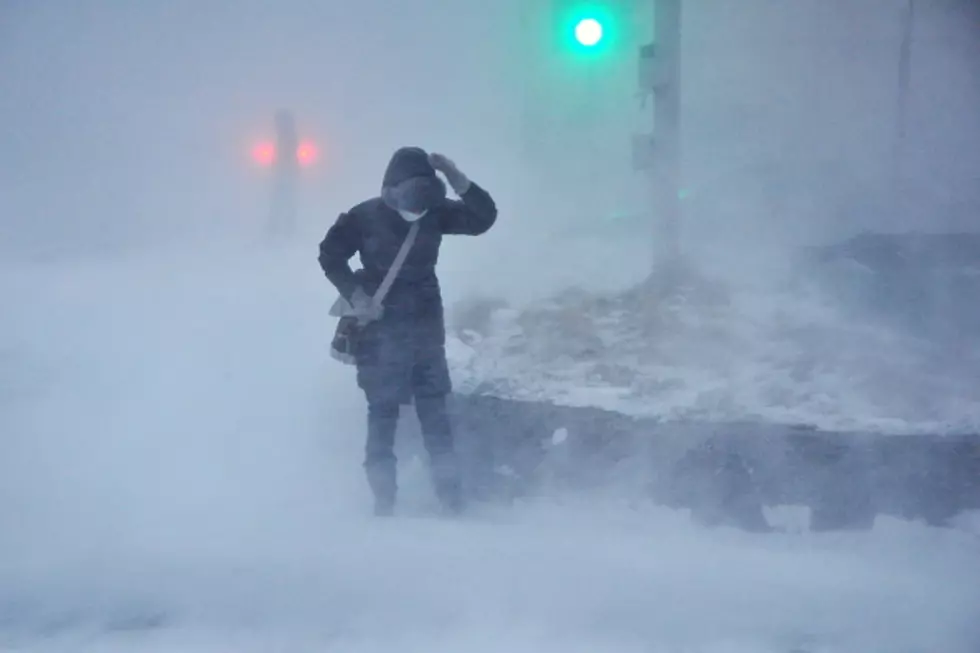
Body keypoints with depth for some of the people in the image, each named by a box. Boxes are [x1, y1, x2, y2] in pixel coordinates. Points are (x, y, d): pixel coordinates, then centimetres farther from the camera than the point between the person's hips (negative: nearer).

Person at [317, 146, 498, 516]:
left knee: (435, 413, 5)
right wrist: (357, 296, -14)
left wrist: (455, 177, -19)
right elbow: (330, 256, -3)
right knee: (383, 413, -1)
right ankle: (383, 502, 4)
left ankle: (451, 499, 8)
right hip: (382, 330, -3)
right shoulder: (364, 218, -12)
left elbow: (484, 218, -7)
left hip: (426, 327, 3)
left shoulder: (435, 212, -3)